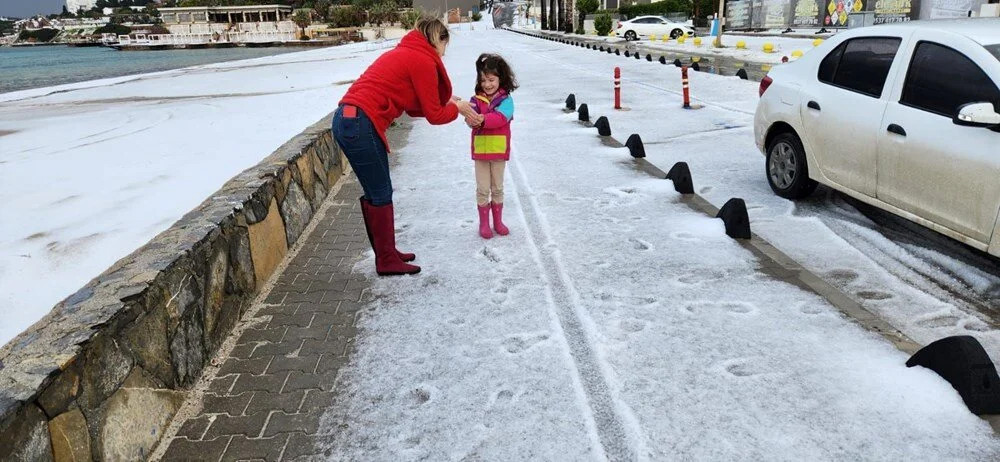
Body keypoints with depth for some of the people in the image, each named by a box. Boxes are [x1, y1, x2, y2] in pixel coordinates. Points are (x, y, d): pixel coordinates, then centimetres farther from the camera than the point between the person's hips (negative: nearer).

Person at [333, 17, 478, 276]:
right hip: (361, 126, -9)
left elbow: (415, 107, 24)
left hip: (345, 119, 10)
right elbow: (434, 116, -3)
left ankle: (387, 253, 28)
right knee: (381, 195, 2)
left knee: (376, 194, 17)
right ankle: (387, 262, 12)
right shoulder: (424, 61, -7)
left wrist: (447, 103, 18)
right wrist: (456, 108, 14)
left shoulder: (404, 54, 22)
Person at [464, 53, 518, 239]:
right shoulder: (476, 100, 0)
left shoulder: (506, 100, -7)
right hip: (480, 150, 1)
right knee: (483, 190, 7)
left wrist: (482, 120, -41)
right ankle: (484, 223, 19)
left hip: (499, 151, -1)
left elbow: (500, 118, -24)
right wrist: (471, 120, -41)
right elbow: (471, 116, -16)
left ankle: (498, 221, 27)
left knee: (497, 188, 13)